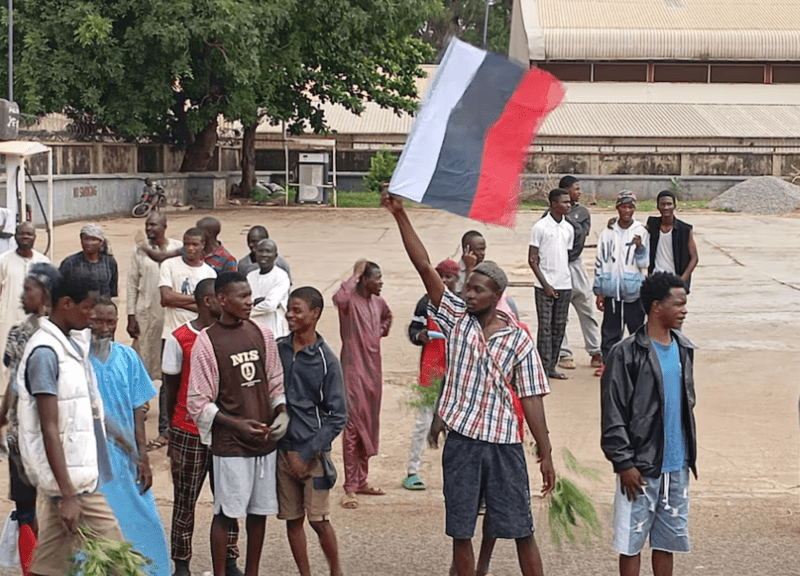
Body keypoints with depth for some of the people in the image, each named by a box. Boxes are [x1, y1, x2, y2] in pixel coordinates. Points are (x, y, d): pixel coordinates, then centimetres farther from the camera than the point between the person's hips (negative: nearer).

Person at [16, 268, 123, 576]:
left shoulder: (73, 343, 13)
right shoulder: (45, 352, -15)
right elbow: (49, 429, -18)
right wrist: (68, 494, -21)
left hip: (79, 473, 9)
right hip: (70, 478, -9)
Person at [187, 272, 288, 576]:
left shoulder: (262, 334, 6)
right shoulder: (207, 342, -9)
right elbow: (198, 403, -8)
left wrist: (282, 413, -4)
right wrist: (238, 425, -15)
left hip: (265, 440, 5)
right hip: (230, 444, -5)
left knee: (259, 510, 11)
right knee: (226, 513, -1)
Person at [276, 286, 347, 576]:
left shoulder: (326, 359, -7)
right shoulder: (277, 349, 3)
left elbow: (337, 417, -7)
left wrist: (307, 453, -13)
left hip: (312, 451, -3)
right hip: (281, 448, 4)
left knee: (319, 519, -3)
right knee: (292, 519, 8)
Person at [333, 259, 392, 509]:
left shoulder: (378, 302, 9)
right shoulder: (350, 301, -15)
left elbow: (387, 316, 34)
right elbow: (339, 298, -42)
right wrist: (355, 274, -31)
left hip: (373, 370, 8)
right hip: (354, 369, -8)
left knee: (369, 425, 14)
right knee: (353, 426, -8)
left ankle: (362, 480, 25)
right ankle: (350, 488, -6)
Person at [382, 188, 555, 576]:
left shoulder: (519, 340, -1)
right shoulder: (457, 318, 3)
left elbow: (531, 399, 0)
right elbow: (424, 267, -4)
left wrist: (545, 453, -4)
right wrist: (400, 215, -12)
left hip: (504, 444, -2)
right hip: (461, 441, 2)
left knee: (521, 530, 3)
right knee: (460, 532, 7)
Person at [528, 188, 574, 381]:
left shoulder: (568, 228, 11)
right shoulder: (540, 227, -6)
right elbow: (532, 260, -6)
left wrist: (567, 280, 10)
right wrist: (545, 284, -11)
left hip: (565, 285, 5)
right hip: (545, 286, -5)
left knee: (559, 327, 7)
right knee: (545, 327, -5)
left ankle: (552, 366, 13)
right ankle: (543, 368, -2)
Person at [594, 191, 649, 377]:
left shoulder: (641, 232, 1)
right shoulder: (608, 233, 6)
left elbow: (645, 263, 1)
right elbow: (600, 262, 8)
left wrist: (640, 247, -19)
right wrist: (599, 291, 6)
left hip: (633, 290, -1)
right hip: (612, 290, 2)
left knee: (637, 327, 3)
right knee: (610, 329, 5)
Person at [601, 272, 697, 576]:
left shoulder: (683, 349, 8)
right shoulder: (626, 354, -12)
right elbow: (613, 415, -11)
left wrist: (690, 454, 16)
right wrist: (624, 463, -14)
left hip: (677, 465, 6)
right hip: (640, 467, -6)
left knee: (668, 538, 12)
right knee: (632, 539, 2)